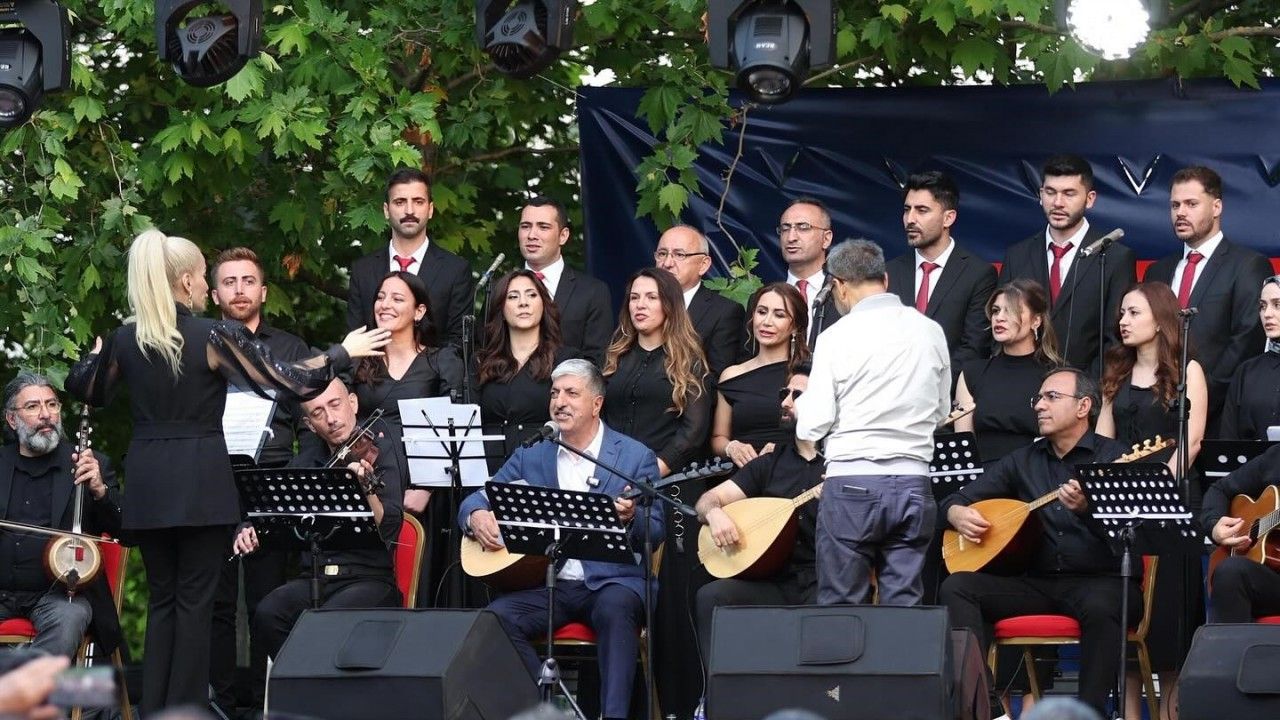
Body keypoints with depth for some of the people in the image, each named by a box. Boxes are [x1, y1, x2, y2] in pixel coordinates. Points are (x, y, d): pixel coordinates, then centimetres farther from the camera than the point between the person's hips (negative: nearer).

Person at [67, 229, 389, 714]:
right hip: (201, 481, -4)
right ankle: (186, 709, 0)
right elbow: (289, 381, -8)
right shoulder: (215, 337, -9)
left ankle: (154, 710, 11)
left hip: (146, 483, 4)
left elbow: (86, 390, 21)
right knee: (194, 599, 2)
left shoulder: (125, 339, 3)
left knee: (161, 598, 12)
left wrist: (96, 353, 40)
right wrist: (345, 352, 3)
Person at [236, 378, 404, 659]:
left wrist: (368, 486, -32)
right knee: (268, 614, -26)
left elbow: (389, 530, -13)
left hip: (371, 579, -5)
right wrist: (249, 531, -5)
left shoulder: (380, 451, -1)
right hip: (313, 579, 5)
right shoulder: (307, 461, 14)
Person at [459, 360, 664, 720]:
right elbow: (478, 498, 16)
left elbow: (654, 535, -2)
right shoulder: (531, 455, 13)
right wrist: (476, 515, -9)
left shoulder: (637, 457, 3)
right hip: (546, 583, 3)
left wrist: (630, 519, -26)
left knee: (615, 608, -38)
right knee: (497, 616, -25)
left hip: (611, 580, -3)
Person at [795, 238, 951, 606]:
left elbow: (813, 425, -7)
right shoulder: (930, 331, 6)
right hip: (913, 483, 4)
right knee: (904, 605, 5)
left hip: (852, 483, -4)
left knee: (840, 604, 2)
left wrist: (801, 406, 13)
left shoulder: (839, 336, -6)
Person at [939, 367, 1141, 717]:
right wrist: (958, 514, -5)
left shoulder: (1113, 458, 0)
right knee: (957, 587, -16)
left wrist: (1087, 509, -32)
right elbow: (956, 500, 20)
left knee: (1100, 608, -40)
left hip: (1100, 580, -5)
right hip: (1036, 582, 5)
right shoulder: (1023, 461, 16)